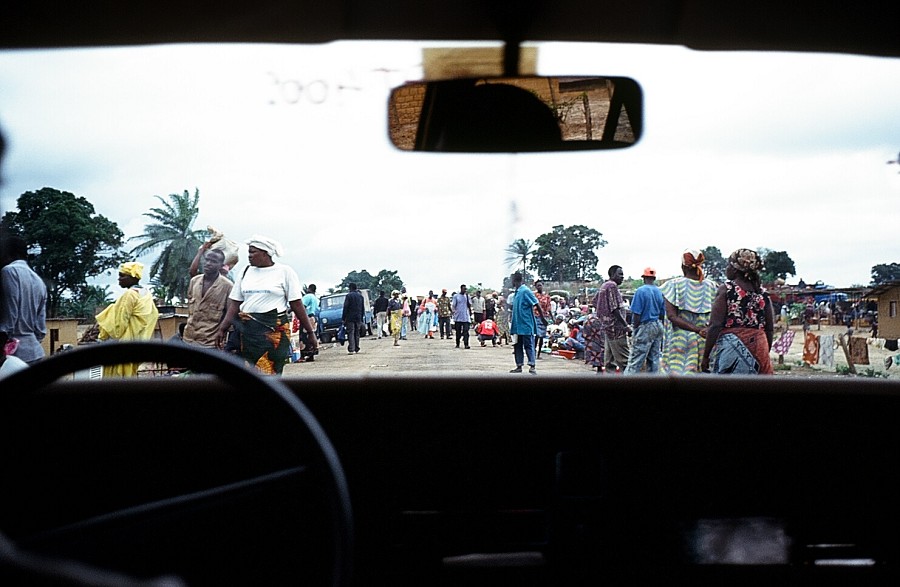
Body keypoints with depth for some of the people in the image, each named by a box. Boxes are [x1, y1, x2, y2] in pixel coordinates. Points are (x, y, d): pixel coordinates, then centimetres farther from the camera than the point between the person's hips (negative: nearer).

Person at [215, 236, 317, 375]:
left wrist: (311, 332, -2)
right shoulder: (246, 272, 13)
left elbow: (297, 305, -1)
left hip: (274, 330, -4)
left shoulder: (284, 272, 1)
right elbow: (235, 304, 11)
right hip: (247, 330, 4)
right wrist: (222, 329, 3)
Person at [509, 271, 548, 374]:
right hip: (518, 324, 9)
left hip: (526, 324, -9)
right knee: (517, 345, 11)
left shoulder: (525, 291, -14)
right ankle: (519, 366, 17)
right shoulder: (516, 292, 11)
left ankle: (532, 365, -6)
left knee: (528, 345, -7)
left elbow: (536, 304, -13)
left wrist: (542, 317, -13)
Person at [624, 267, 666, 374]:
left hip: (645, 327, -7)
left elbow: (637, 314, -14)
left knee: (635, 360, -9)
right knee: (654, 359, 12)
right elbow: (662, 314, 13)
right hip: (658, 327, 7)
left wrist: (635, 329, -5)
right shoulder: (660, 292, 7)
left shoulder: (641, 291, -11)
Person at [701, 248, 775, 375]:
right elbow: (769, 329, 11)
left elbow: (715, 326, -9)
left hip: (731, 347, -4)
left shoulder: (726, 289, -3)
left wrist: (705, 356, -4)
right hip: (758, 347, 4)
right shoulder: (763, 293, 9)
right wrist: (765, 352, 23)